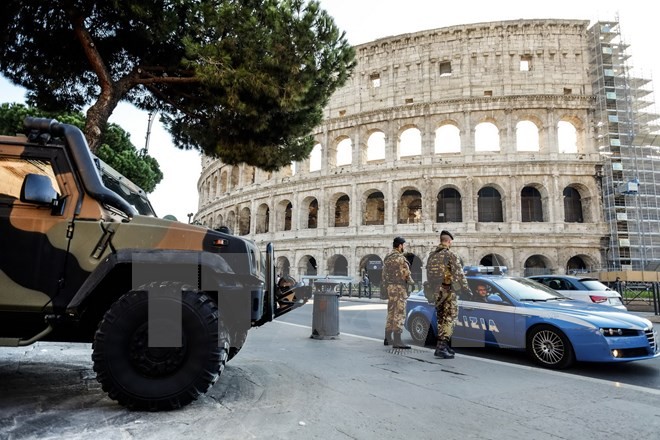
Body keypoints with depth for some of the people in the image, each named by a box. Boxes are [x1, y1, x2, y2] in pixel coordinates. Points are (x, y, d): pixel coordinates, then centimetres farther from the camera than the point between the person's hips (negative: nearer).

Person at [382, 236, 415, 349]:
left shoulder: (387, 257, 13)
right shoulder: (400, 257, -15)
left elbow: (384, 274, 17)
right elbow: (406, 273, -16)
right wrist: (410, 281, 2)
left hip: (389, 287, 9)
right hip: (399, 288, -9)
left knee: (391, 313, 16)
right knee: (399, 314, -7)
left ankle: (388, 338, 23)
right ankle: (397, 341, -7)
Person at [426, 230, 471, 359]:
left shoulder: (432, 255, 10)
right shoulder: (451, 255, -12)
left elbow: (428, 273, 14)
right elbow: (459, 273, -14)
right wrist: (466, 288, -5)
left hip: (436, 291, 7)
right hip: (448, 290, -7)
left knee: (441, 319, 16)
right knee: (449, 318, -4)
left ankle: (443, 345, 24)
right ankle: (441, 347, -11)